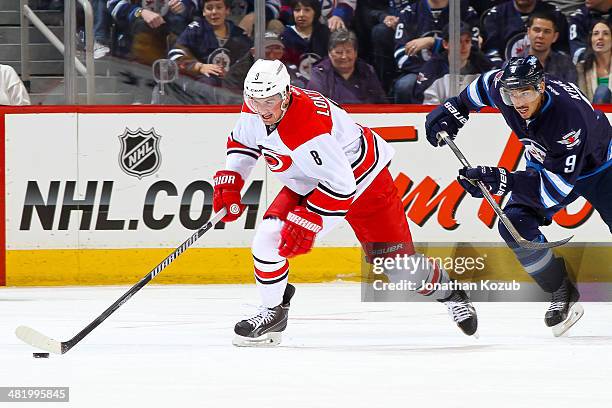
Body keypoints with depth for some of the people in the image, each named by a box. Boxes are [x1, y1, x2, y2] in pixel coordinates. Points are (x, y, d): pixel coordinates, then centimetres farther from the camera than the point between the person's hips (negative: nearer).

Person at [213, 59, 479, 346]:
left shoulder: (308, 126, -38)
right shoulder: (254, 111, -13)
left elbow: (339, 185, -36)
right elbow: (242, 142, 10)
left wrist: (308, 224, -33)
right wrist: (228, 183, -1)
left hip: (362, 177, -7)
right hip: (306, 183, 7)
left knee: (396, 260, -3)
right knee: (268, 238, -13)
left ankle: (447, 291, 25)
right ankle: (273, 312, 5)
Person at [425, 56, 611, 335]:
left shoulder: (570, 115, -42)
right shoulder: (500, 86, -25)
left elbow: (557, 186, -43)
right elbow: (484, 85, 4)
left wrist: (504, 181, -51)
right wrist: (454, 108, 0)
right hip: (545, 163, 5)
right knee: (514, 224, -15)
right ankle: (562, 293, 0)